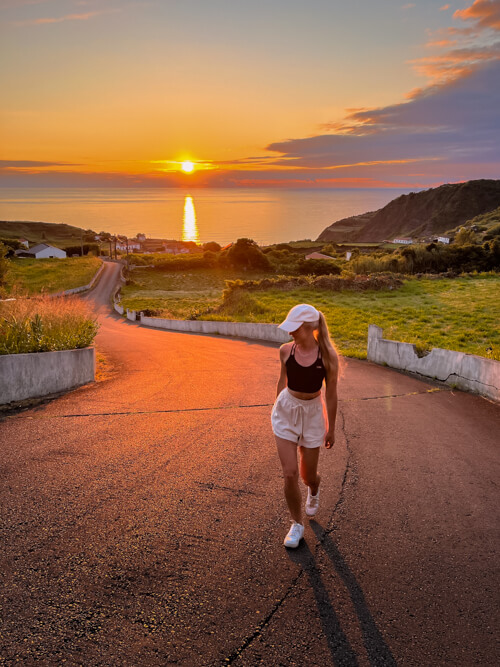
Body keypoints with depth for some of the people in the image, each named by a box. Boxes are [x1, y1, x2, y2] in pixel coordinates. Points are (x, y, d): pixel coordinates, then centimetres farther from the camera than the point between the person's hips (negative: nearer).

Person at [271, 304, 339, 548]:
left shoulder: (328, 355, -16)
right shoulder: (286, 350, -9)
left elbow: (331, 393, -7)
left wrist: (331, 428, -1)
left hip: (312, 413, -1)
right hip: (286, 410, 1)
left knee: (308, 475, 11)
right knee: (290, 473, -5)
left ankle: (314, 490, 50)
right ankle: (296, 524, 17)